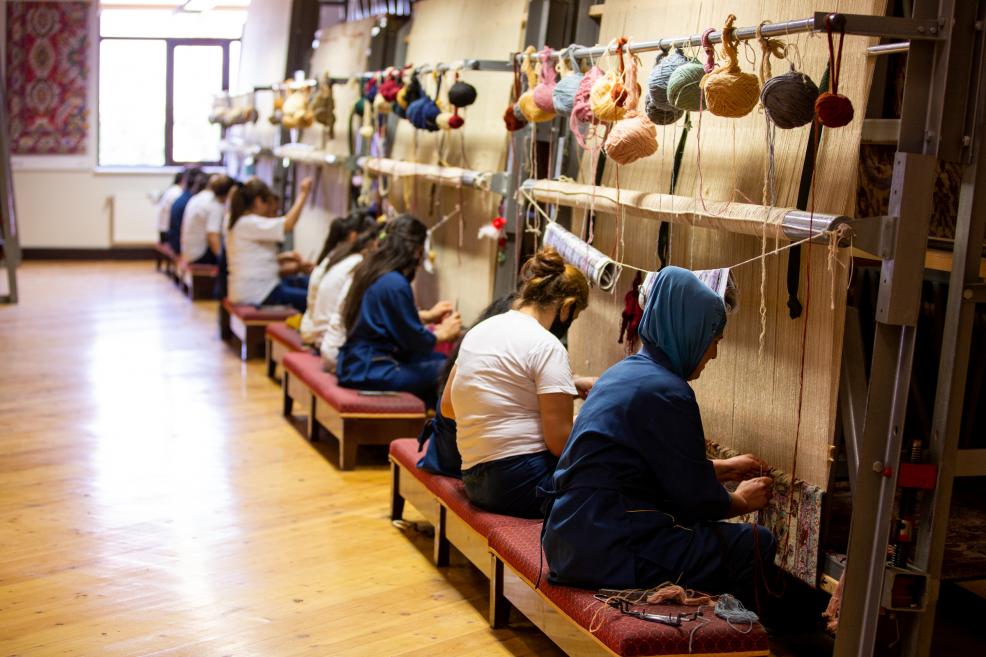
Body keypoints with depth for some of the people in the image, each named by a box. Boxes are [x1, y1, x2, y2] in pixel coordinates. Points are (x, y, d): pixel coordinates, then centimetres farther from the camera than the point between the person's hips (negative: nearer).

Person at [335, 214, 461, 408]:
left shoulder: (370, 271, 8)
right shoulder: (395, 284, -20)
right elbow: (414, 339, -13)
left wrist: (428, 315, 30)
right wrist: (443, 333, 5)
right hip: (370, 372, -10)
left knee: (438, 360, 16)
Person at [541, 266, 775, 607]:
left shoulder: (626, 371, 12)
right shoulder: (667, 393, -16)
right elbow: (696, 498, -9)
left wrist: (725, 468, 33)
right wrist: (742, 500, 11)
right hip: (609, 550, -10)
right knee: (756, 544, -2)